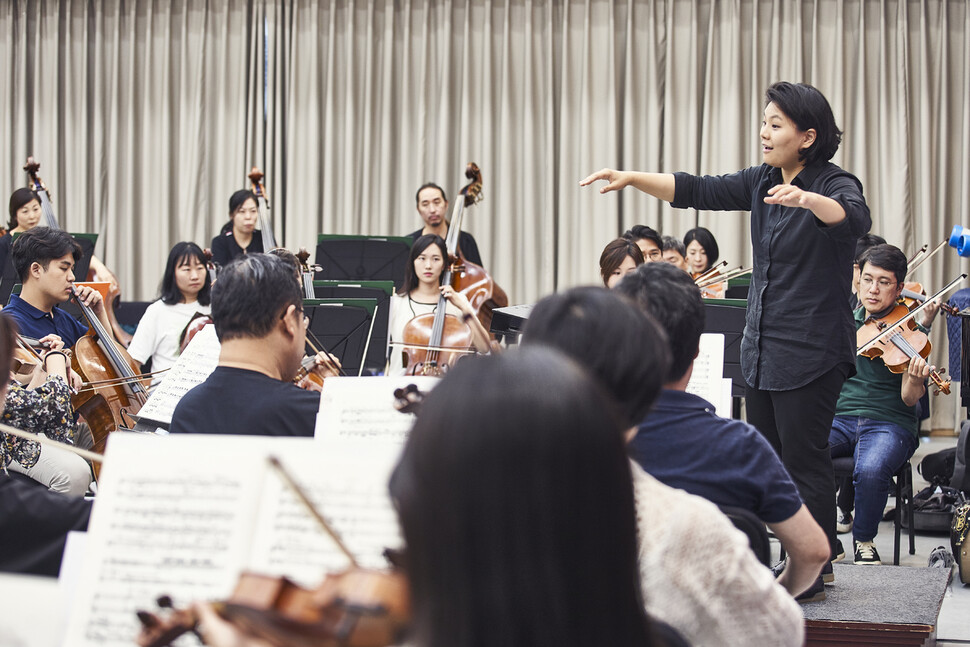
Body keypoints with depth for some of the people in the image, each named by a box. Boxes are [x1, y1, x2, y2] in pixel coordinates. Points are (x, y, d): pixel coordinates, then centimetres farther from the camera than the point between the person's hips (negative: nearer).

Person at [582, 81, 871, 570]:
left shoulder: (834, 184, -13)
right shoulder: (762, 181, 8)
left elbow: (854, 219, -34)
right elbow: (697, 191, 4)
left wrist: (807, 199, -54)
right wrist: (631, 178, -8)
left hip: (810, 352, -8)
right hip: (760, 349, 8)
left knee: (804, 463, -2)